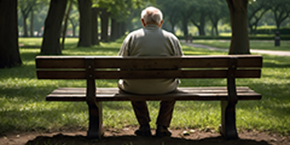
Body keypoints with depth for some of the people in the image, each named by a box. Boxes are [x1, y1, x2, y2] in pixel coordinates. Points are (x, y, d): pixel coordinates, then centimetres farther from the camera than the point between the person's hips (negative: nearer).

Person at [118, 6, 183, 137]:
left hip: (136, 89, -1)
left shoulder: (131, 37, -2)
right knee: (174, 82, 35)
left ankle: (144, 126, 33)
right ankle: (162, 127, 32)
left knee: (122, 82, 34)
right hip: (164, 89, 1)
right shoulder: (172, 38, 1)